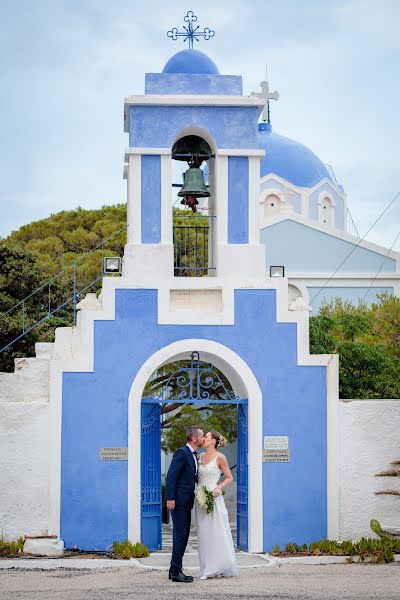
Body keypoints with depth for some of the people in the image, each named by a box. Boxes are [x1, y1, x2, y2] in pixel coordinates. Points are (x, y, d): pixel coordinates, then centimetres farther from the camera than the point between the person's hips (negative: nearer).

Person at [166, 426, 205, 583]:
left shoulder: (193, 455, 16)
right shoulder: (181, 453, -13)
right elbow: (171, 476, -17)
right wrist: (170, 498, -22)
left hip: (187, 502, 10)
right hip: (178, 501, -10)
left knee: (183, 536, 11)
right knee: (180, 535, -10)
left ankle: (174, 570, 16)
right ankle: (176, 571, -8)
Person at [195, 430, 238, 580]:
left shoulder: (220, 457, -6)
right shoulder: (201, 456, 12)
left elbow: (229, 478, -2)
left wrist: (219, 487, -16)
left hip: (214, 498, -6)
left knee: (217, 532, -4)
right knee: (204, 534, 5)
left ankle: (221, 568, 4)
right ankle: (208, 570, 8)